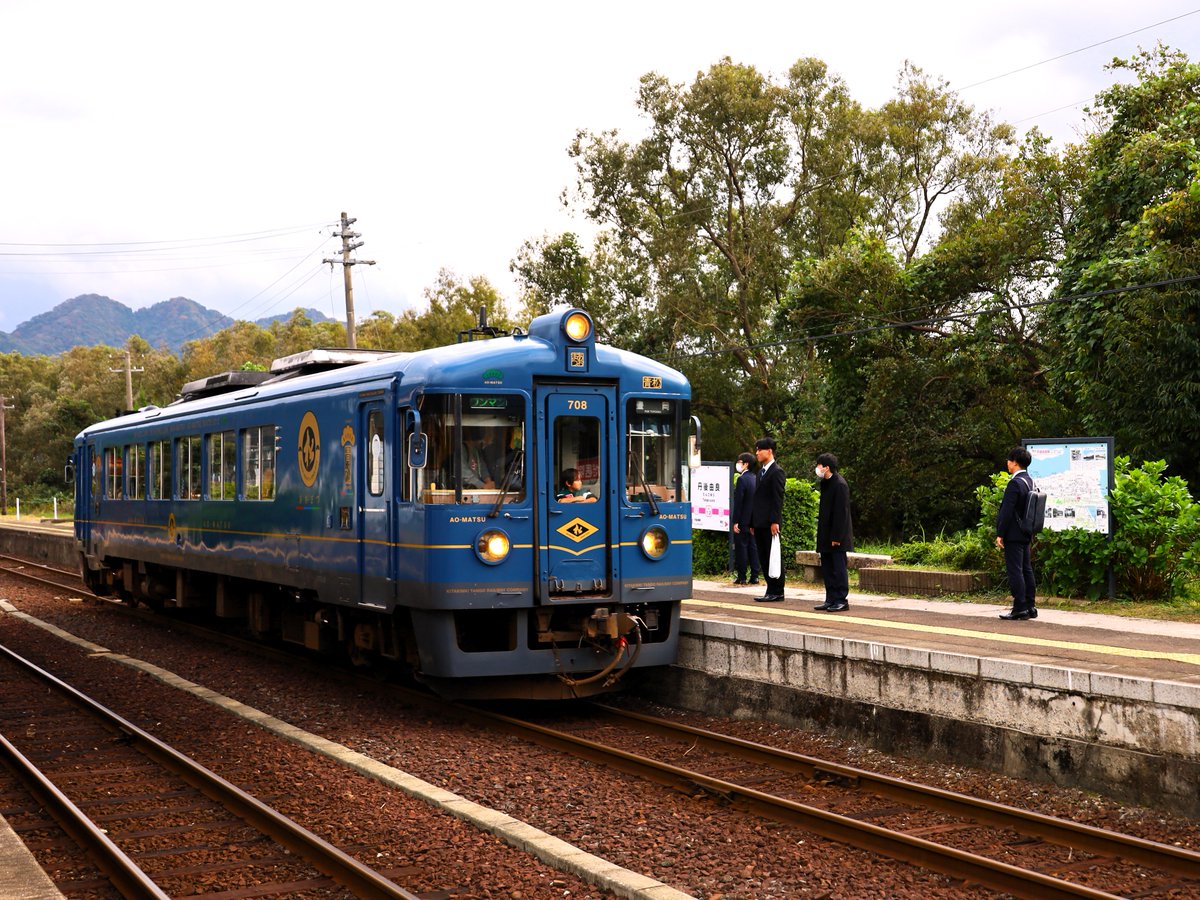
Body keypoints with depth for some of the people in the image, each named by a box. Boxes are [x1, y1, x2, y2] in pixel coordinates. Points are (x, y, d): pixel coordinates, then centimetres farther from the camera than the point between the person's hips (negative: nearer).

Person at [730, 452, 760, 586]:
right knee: (753, 547, 9)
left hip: (743, 521, -7)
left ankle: (741, 577, 1)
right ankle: (754, 576, 9)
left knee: (741, 547, -1)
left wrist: (735, 521, -15)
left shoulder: (742, 479, -15)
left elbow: (738, 502, -17)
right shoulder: (756, 478, 9)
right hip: (754, 521, 7)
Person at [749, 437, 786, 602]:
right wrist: (752, 522, 17)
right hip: (759, 523, 9)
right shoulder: (761, 471, 18)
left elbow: (778, 499, -14)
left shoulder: (777, 472, -8)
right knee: (763, 558, 9)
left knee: (773, 557, -3)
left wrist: (775, 521, -20)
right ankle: (771, 590, 13)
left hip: (769, 523, -9)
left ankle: (777, 591, 2)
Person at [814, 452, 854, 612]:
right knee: (827, 568, 11)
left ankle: (842, 600, 1)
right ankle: (831, 599, 16)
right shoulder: (826, 483, 13)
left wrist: (836, 537, -19)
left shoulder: (839, 484, -15)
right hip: (826, 537, 9)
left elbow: (841, 513, -18)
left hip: (837, 536, -9)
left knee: (838, 568, -4)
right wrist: (821, 535, 15)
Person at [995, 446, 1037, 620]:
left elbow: (1007, 511, -20)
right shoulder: (1029, 481, 12)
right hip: (1025, 534, 10)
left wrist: (1000, 534, -17)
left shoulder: (1015, 483, -18)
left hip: (1013, 534, -10)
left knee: (1015, 570, -6)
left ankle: (1019, 608, -6)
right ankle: (1029, 607, 16)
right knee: (1026, 569, 12)